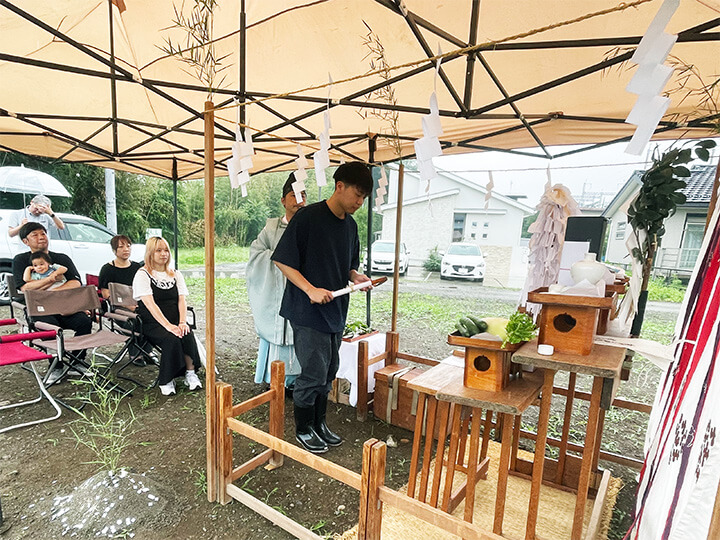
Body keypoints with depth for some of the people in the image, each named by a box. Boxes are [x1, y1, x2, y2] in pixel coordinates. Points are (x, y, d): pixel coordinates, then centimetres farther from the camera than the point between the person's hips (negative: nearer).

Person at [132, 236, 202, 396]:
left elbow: (182, 299, 5)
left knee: (187, 335, -28)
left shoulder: (175, 274, 15)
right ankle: (166, 381, -14)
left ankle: (190, 373, -17)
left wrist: (182, 322, -14)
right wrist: (168, 326, -26)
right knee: (171, 340, -31)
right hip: (152, 324, -3)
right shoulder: (142, 275, -1)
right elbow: (150, 304, -14)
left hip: (174, 321, 4)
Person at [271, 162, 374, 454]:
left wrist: (356, 276, -2)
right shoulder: (308, 217, -14)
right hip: (308, 310, -7)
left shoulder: (350, 224, 10)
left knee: (329, 372, 16)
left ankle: (319, 423, 35)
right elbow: (282, 260, -14)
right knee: (314, 373, 1)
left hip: (336, 310, 7)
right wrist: (311, 290, -22)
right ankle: (303, 429, 25)